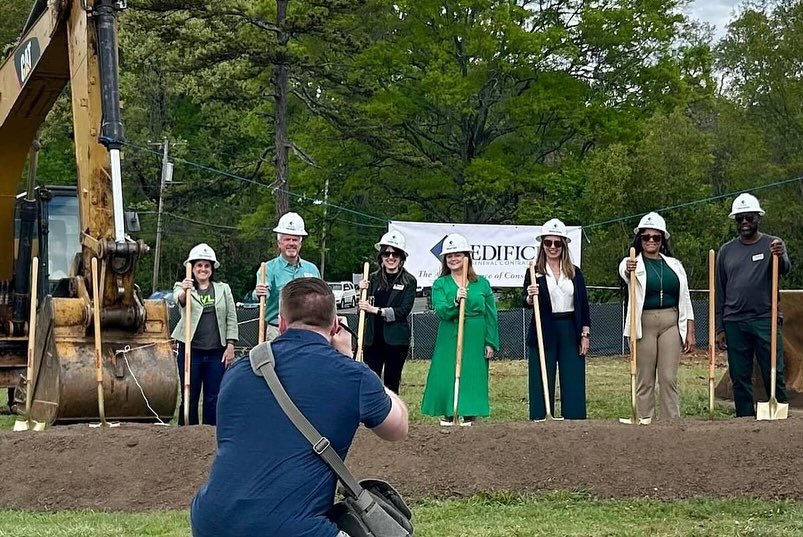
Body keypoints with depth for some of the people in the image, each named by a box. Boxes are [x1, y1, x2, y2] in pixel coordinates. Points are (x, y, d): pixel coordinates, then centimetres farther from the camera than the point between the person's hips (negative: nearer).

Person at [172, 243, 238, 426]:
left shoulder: (223, 289, 10)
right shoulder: (182, 287, 3)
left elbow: (231, 319, 9)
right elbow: (179, 299, -22)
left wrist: (230, 346, 0)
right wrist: (184, 292, -45)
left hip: (217, 351, 2)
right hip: (191, 349, -2)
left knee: (214, 398, 4)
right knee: (189, 397, 4)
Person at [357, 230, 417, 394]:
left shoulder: (409, 281, 0)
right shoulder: (373, 279, 9)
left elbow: (404, 310, -11)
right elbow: (363, 311, 10)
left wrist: (376, 310, -16)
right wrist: (363, 293, -8)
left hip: (396, 340, -2)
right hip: (373, 339, 2)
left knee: (392, 384, 5)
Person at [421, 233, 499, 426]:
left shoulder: (482, 284, 7)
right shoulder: (440, 284, 5)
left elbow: (491, 315, 8)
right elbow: (441, 311, -10)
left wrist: (491, 343, 2)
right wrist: (456, 301, -28)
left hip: (475, 341, 0)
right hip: (449, 341, 0)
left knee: (473, 379, 1)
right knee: (445, 377, -3)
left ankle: (469, 417, 9)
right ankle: (447, 416, 8)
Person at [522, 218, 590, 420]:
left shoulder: (575, 273, 10)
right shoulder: (535, 272, 3)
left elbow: (583, 305, 9)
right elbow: (525, 301, -7)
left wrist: (585, 335, 2)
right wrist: (530, 297, -30)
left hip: (570, 333, 2)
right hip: (544, 334, -2)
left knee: (574, 385, 1)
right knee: (542, 386, -1)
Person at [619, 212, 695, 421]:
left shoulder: (674, 265, 12)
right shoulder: (633, 263, 1)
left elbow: (685, 300, 12)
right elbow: (625, 272, -25)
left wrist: (690, 332, 5)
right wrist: (628, 271, -50)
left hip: (671, 324, 2)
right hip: (644, 324, -2)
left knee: (669, 378, -2)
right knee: (644, 380, 1)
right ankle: (645, 424, 3)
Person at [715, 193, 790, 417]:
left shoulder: (772, 245, 4)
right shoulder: (726, 251, 12)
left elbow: (785, 270, -16)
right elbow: (720, 292, 14)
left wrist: (781, 257, -40)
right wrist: (719, 328, 9)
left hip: (766, 320, -3)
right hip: (734, 323, 3)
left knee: (774, 375, -6)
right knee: (740, 379, 4)